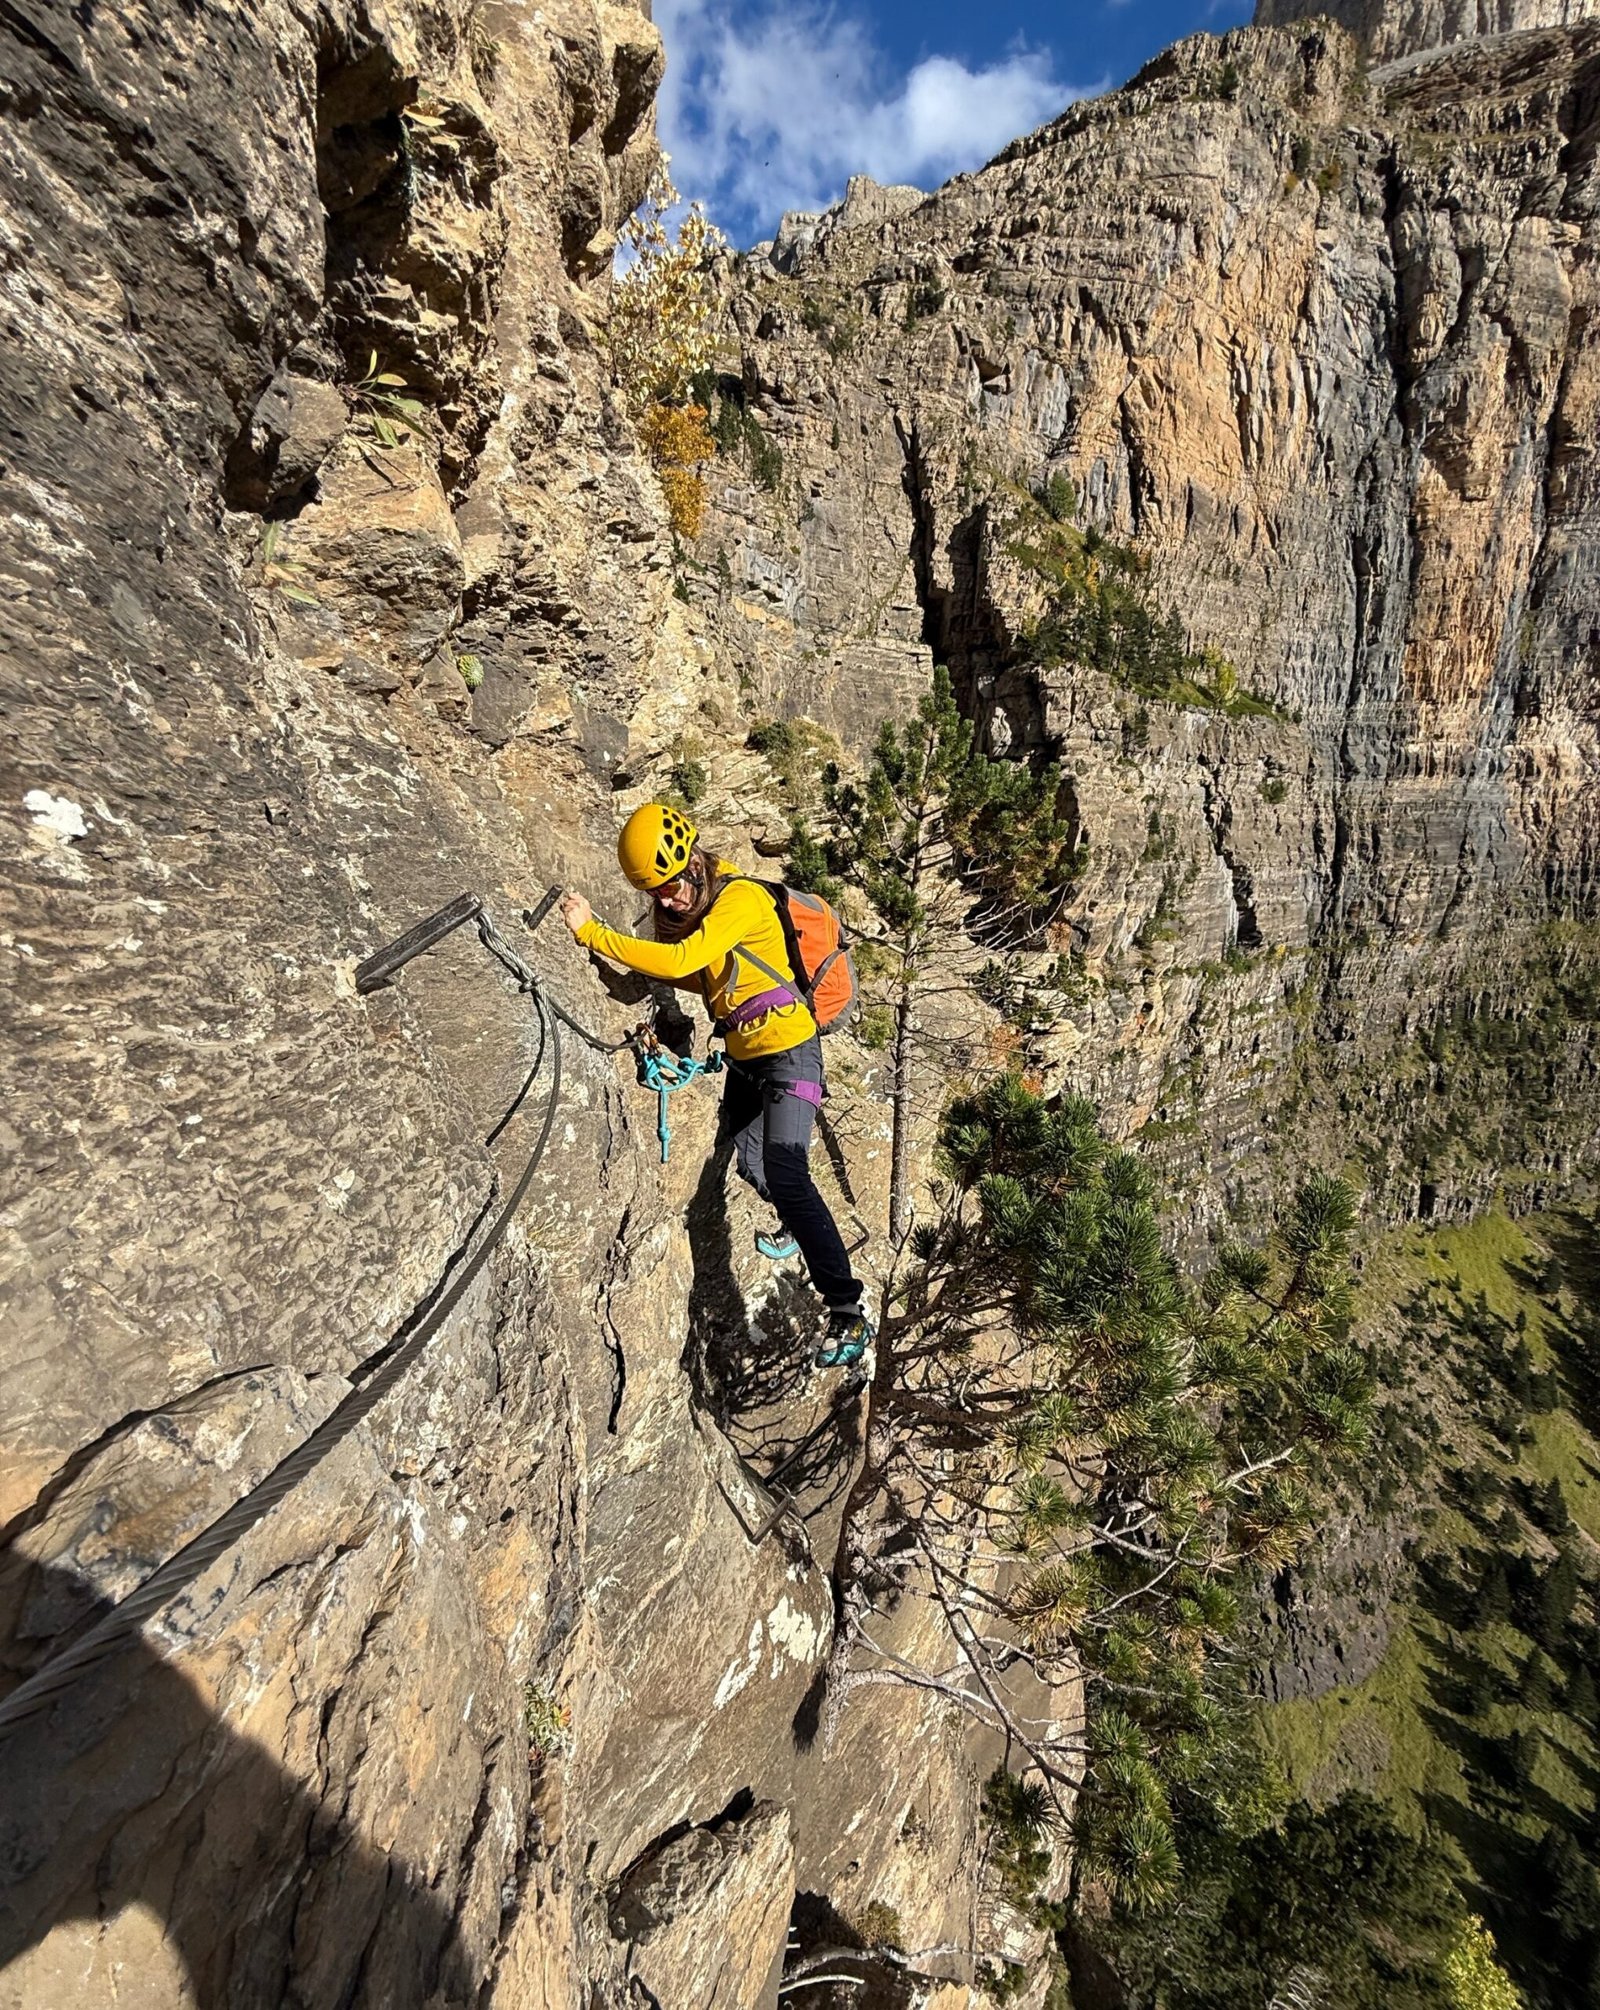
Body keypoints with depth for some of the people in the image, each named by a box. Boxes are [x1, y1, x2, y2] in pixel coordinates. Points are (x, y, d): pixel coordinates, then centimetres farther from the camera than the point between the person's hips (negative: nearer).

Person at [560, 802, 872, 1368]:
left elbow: (680, 961, -35)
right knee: (749, 1163, 19)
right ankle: (800, 1227, 49)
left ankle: (849, 1312, -14)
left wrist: (591, 932, -30)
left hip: (787, 1049, -9)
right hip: (744, 1055, 9)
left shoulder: (740, 899, -22)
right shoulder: (683, 905, 6)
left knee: (786, 1175, -18)